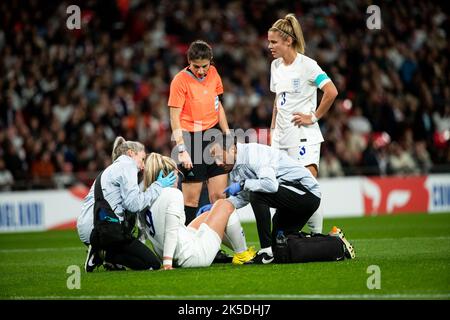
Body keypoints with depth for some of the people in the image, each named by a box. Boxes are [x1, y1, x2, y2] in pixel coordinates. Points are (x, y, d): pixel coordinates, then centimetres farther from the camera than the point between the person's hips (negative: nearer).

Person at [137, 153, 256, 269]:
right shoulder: (173, 193, -18)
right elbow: (171, 230, -25)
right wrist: (167, 263, -26)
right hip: (194, 255, -8)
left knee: (208, 214, 31)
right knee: (225, 206, 10)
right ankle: (242, 254, 23)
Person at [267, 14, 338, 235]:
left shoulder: (307, 65, -10)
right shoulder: (276, 66, 12)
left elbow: (331, 92, -17)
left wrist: (314, 117, -12)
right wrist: (272, 130, 16)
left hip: (304, 137, -7)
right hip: (281, 138, 7)